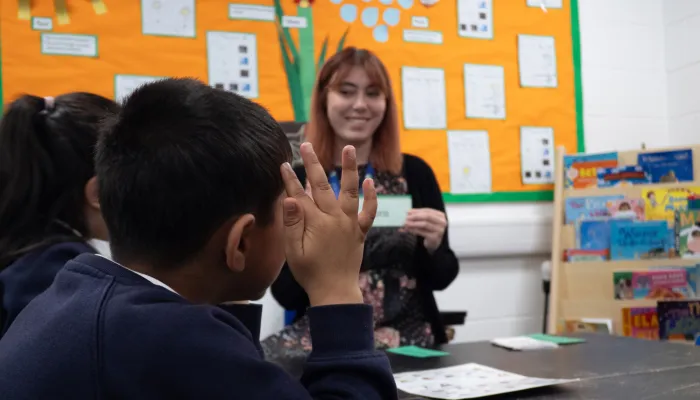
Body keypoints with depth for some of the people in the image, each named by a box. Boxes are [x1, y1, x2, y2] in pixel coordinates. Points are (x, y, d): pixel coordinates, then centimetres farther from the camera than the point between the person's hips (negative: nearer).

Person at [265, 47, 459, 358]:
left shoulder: (414, 173, 0)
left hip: (406, 337, -1)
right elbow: (286, 295, -2)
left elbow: (441, 279, 6)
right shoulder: (295, 181, -2)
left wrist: (433, 245, -15)